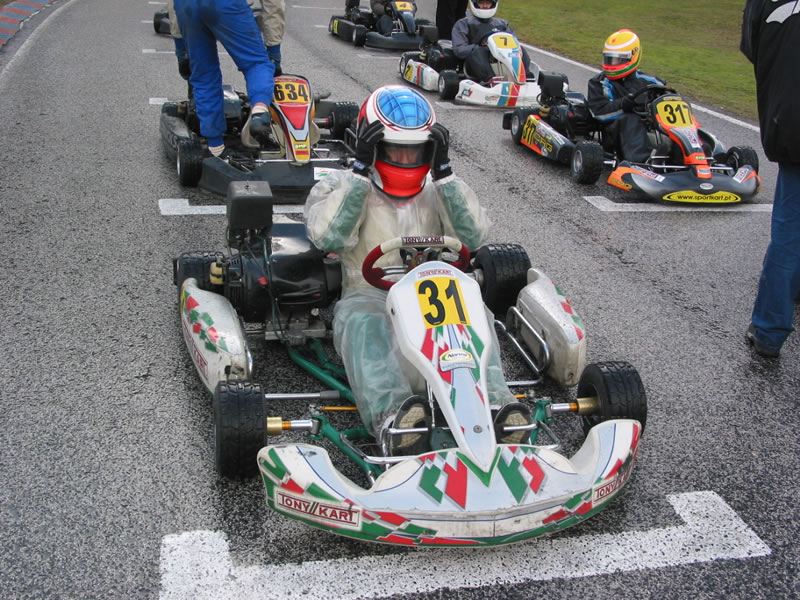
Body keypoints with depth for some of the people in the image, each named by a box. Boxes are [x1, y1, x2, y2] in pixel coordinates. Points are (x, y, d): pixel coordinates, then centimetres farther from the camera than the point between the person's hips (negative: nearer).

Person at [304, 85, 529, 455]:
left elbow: (473, 236, -1)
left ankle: (491, 406, -47)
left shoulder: (437, 190, 17)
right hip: (369, 297, -2)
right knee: (363, 322, -37)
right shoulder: (342, 187, 10)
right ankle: (391, 414, -58)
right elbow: (327, 236, -12)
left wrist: (444, 173, -5)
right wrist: (360, 173, -12)